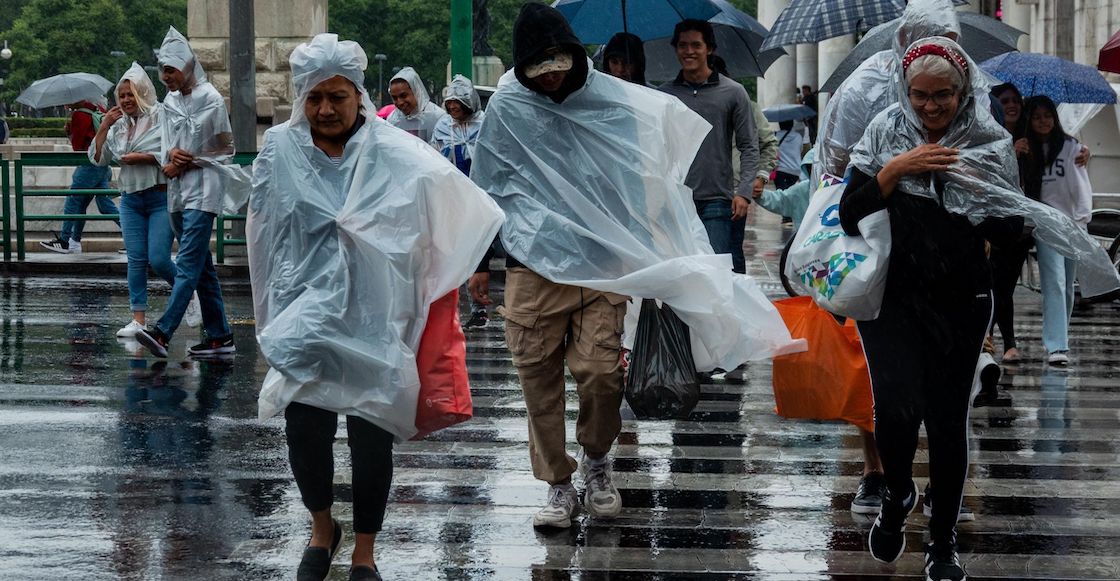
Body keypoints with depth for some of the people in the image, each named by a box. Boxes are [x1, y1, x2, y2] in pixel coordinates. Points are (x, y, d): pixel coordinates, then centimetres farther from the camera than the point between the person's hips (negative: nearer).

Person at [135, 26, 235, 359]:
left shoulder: (209, 99, -8)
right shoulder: (170, 102, 13)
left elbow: (226, 148, -6)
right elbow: (165, 148, 16)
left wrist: (188, 163, -6)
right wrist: (171, 156, -6)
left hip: (203, 190, -8)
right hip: (177, 192, 8)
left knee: (188, 263, -15)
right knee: (201, 265, 9)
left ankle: (162, 333, -27)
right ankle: (220, 335, 13)